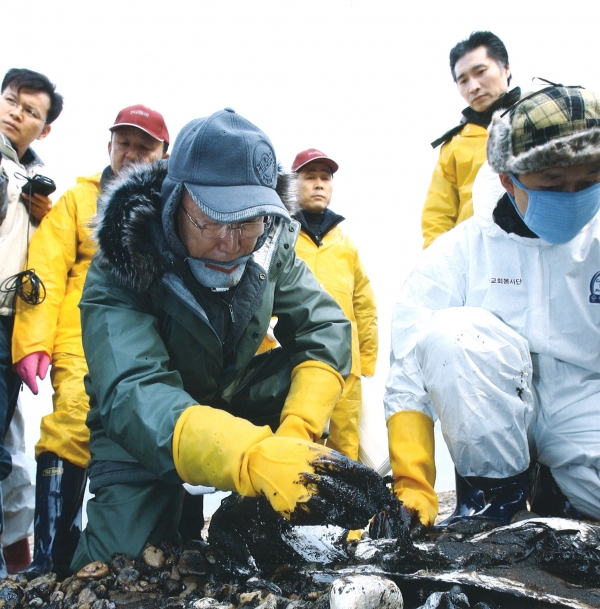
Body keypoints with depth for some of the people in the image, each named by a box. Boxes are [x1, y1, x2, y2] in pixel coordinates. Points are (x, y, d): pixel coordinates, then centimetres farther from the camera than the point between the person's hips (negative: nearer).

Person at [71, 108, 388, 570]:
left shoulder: (271, 242, -16)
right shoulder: (120, 271, -31)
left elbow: (324, 329, -17)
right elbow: (133, 397, -44)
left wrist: (296, 433, -34)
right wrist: (258, 457, -62)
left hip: (233, 401, 5)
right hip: (143, 434, -4)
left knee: (306, 367, -22)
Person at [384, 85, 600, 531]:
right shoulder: (459, 250, -6)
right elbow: (410, 376, -12)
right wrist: (413, 486, -19)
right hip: (491, 412, -1)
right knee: (449, 332, -31)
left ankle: (558, 494, 5)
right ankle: (498, 489, -12)